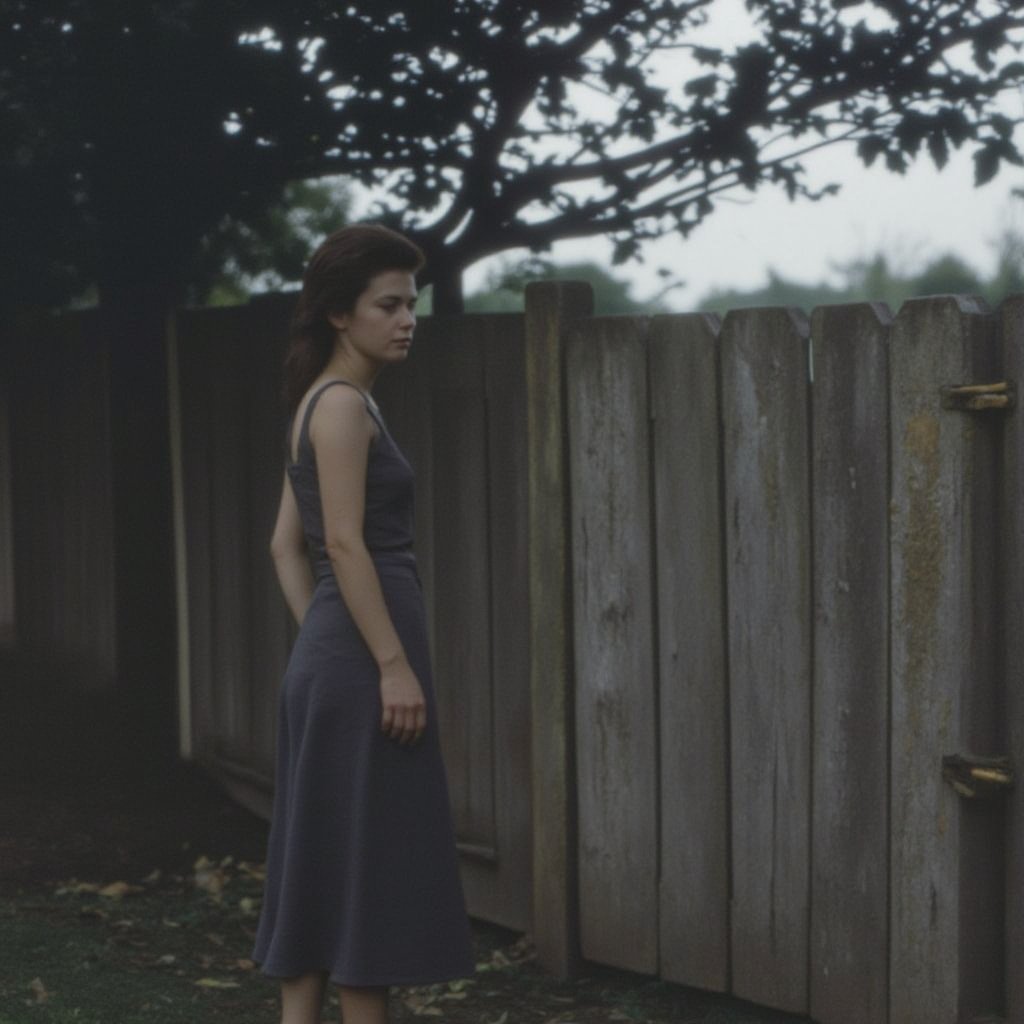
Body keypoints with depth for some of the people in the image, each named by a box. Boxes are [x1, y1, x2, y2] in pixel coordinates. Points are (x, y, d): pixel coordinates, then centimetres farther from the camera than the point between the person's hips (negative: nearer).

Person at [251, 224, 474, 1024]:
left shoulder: (322, 403, 16)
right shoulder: (344, 404, -12)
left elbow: (287, 545, 19)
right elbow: (345, 543, -19)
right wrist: (395, 666, -20)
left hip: (329, 658, 10)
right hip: (362, 658, -10)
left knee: (322, 862, 10)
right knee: (370, 862, -4)